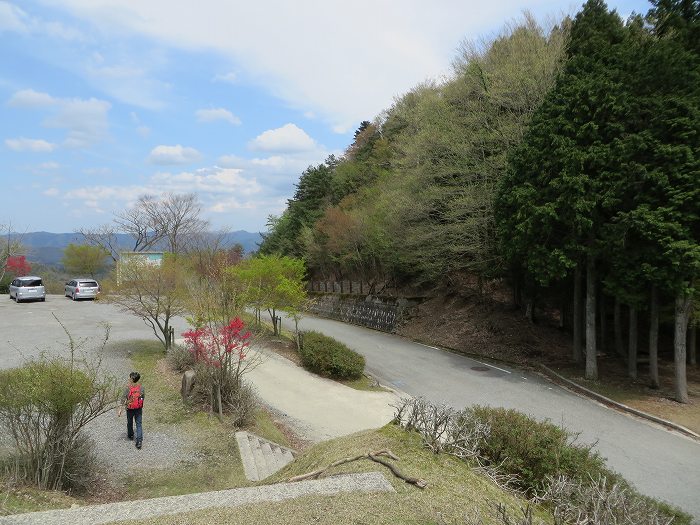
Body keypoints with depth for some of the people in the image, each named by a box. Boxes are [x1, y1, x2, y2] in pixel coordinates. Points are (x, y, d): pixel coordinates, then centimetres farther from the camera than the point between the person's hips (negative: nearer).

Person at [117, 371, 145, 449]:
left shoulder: (127, 388, -18)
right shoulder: (141, 387, -9)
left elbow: (123, 399, -17)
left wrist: (120, 409, -12)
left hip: (130, 409, -1)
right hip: (139, 408, 1)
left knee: (130, 423, 23)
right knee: (139, 424, 5)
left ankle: (130, 435, 46)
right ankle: (139, 441, -3)